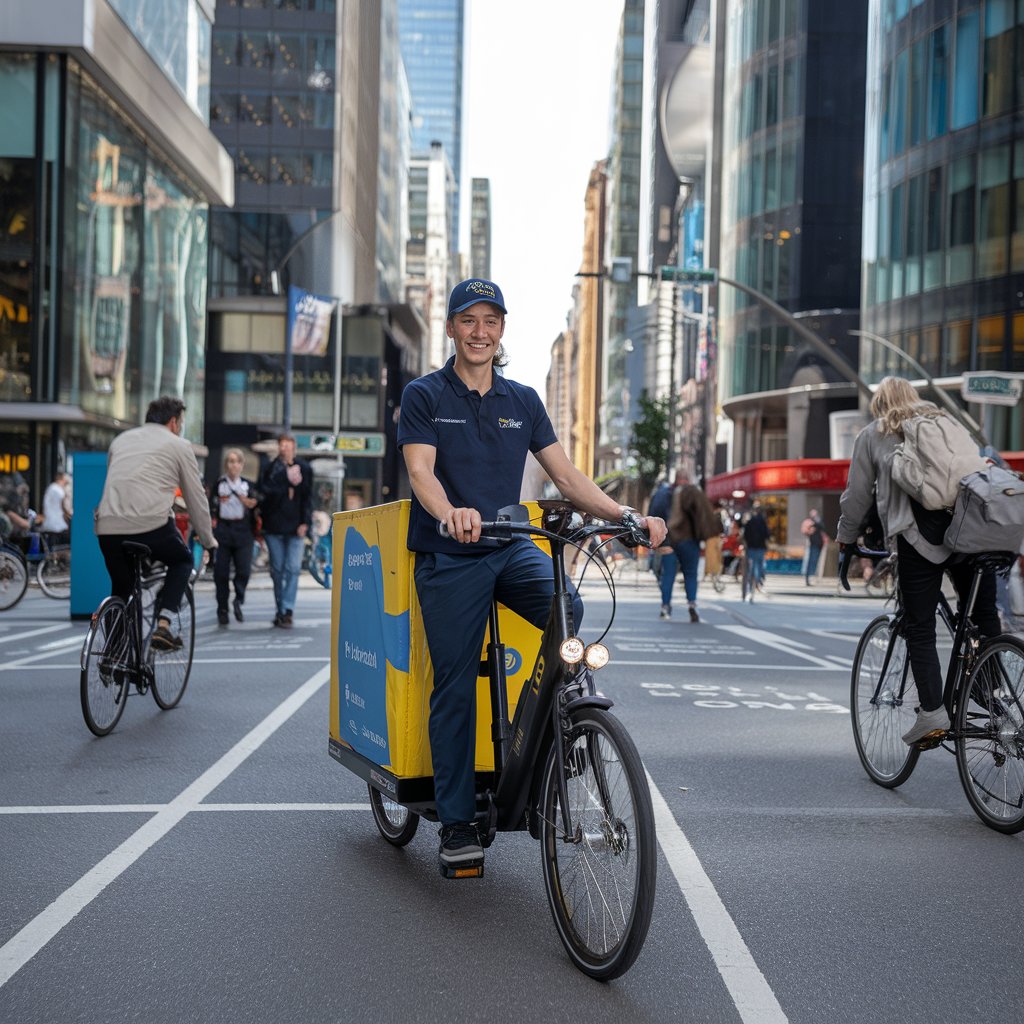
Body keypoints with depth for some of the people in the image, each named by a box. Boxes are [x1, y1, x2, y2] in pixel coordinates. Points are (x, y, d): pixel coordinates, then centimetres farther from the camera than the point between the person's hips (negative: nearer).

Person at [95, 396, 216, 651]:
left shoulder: (121, 439, 26)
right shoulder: (179, 445, 11)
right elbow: (196, 499, 15)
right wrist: (208, 541, 26)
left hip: (107, 528, 4)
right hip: (151, 526, -4)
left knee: (120, 588, 23)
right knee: (183, 560, 23)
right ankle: (163, 626, 6)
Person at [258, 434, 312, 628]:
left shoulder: (304, 468, 4)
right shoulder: (270, 469, 3)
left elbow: (308, 497, 3)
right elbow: (265, 492, -11)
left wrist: (305, 522, -5)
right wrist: (288, 482, -14)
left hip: (295, 527, -1)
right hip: (274, 526, 1)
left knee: (293, 569, -8)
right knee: (277, 570, 7)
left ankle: (287, 610, -8)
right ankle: (281, 610, 17)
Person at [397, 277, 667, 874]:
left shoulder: (523, 401, 12)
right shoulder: (425, 396, 1)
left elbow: (566, 474, 8)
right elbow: (421, 471, -13)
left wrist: (626, 516, -7)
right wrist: (449, 513, -36)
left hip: (511, 548, 3)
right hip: (448, 558, -2)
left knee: (568, 609, -29)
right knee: (455, 686, 0)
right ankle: (457, 822, 11)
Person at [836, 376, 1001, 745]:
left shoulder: (873, 435, 17)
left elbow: (857, 494, 15)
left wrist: (845, 537, 28)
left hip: (919, 534, -3)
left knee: (919, 627, 0)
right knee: (984, 615, 14)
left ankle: (932, 712, -9)